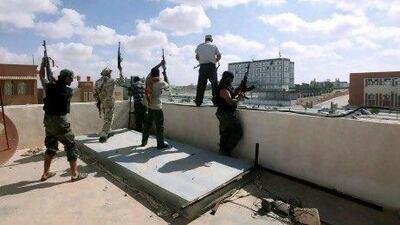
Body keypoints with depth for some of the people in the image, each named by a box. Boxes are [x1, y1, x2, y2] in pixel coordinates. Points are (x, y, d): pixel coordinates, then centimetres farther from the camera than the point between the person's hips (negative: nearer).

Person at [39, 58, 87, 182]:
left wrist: (43, 61, 21)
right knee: (71, 146, 2)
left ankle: (46, 173, 28)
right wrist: (55, 81, 10)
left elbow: (41, 75, 20)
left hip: (48, 120, 7)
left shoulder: (49, 87, 2)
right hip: (60, 121, -7)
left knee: (51, 146, 20)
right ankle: (75, 174, 6)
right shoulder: (68, 91, -13)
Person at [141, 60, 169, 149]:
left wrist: (160, 64, 26)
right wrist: (165, 74, 16)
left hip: (148, 107, 6)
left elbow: (152, 70, 18)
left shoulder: (148, 79, 0)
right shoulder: (161, 83, -14)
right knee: (159, 126, 2)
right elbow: (168, 85, 9)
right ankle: (160, 144, 8)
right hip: (157, 108, -6)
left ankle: (144, 142, 27)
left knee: (147, 124, 16)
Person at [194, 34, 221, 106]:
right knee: (214, 84, 5)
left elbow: (197, 57, 9)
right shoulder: (214, 46, 5)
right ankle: (216, 100, 4)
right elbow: (219, 56, 2)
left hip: (202, 66, 2)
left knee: (201, 84, 4)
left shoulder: (199, 46, 9)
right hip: (212, 66, -1)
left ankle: (198, 101, 4)